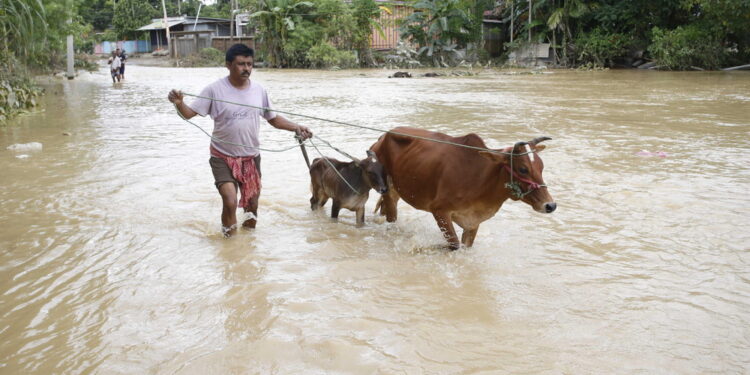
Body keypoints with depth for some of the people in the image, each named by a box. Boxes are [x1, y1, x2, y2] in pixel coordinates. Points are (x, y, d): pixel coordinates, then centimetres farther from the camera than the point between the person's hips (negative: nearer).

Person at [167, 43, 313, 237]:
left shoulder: (259, 90, -2)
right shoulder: (215, 90, -12)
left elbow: (273, 119, 9)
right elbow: (189, 113, -12)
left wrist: (296, 128, -4)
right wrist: (179, 103, -34)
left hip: (251, 157, 4)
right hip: (223, 157, -4)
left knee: (252, 205, 13)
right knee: (230, 201, -19)